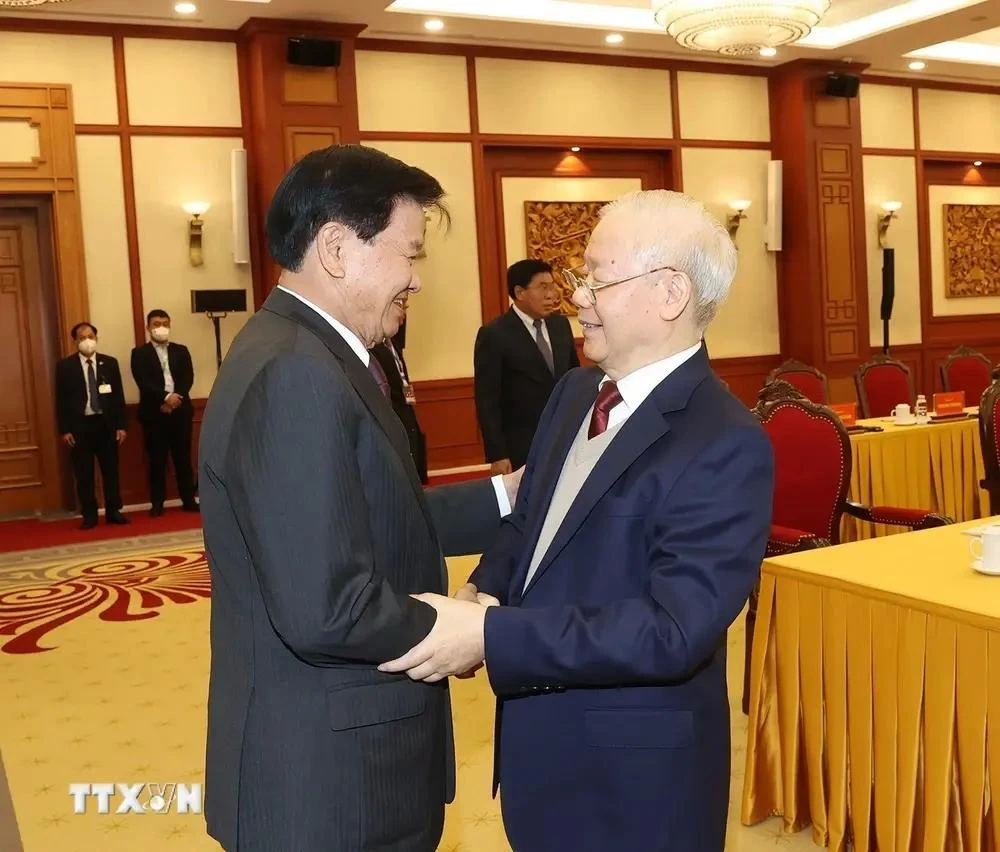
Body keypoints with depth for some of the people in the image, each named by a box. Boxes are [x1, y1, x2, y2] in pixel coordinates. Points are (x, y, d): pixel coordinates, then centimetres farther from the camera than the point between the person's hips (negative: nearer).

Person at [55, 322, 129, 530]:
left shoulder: (110, 363, 6)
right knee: (84, 474, 3)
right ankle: (89, 515, 10)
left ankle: (113, 512, 15)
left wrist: (121, 425, 0)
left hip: (106, 423, 2)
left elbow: (118, 395, 6)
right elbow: (61, 400, 0)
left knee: (111, 470, 6)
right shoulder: (65, 366, 1)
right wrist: (64, 430, -6)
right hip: (80, 425, -1)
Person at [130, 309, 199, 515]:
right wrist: (166, 397, -19)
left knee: (183, 457, 5)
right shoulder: (140, 353, 4)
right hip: (154, 412, -2)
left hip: (180, 410, 2)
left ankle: (188, 499, 10)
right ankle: (157, 503, 6)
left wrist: (175, 400, -13)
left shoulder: (181, 351, 13)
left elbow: (188, 378, 2)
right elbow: (143, 382, -9)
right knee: (157, 459, 1)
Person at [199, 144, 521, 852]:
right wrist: (455, 633, -14)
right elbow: (324, 611, -29)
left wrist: (506, 495, 8)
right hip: (327, 775, -9)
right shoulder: (296, 375, -25)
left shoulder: (309, 355, 7)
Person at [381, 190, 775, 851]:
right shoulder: (574, 393, 3)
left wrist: (492, 636, -29)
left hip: (636, 773, -7)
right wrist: (482, 591, -8)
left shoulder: (726, 446, -22)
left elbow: (673, 630, -27)